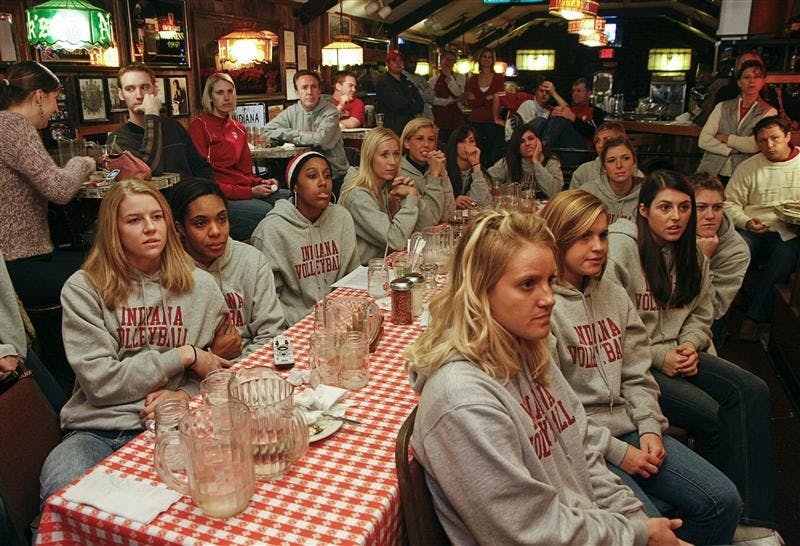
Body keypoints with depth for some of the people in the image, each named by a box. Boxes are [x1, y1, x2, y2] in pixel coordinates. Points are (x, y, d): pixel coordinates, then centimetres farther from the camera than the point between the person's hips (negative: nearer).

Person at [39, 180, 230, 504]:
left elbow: (219, 366, 11)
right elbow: (99, 380, -7)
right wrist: (183, 356, -7)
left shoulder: (200, 285, 9)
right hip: (97, 429, -1)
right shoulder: (84, 289, 1)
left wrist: (186, 393, -10)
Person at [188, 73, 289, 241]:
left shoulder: (239, 128, 20)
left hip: (247, 190, 7)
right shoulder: (198, 127, -2)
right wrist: (250, 191, -14)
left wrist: (261, 183, 0)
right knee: (267, 211, -32)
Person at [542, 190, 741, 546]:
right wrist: (615, 451, -13)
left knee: (724, 501, 1)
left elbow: (636, 375, 13)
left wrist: (650, 428, -2)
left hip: (629, 428, 7)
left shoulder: (614, 295, 9)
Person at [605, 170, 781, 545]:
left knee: (753, 391, -14)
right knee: (714, 416, -20)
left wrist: (690, 345, -5)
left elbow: (702, 313, 17)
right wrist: (658, 357, -16)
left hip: (677, 354, 7)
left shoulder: (690, 253, 10)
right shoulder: (620, 247, -13)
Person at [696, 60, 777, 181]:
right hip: (711, 173, 1)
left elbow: (755, 145, -7)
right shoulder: (722, 107, 13)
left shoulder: (769, 112, 8)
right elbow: (703, 140, 1)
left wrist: (725, 138, 0)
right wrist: (732, 150, -7)